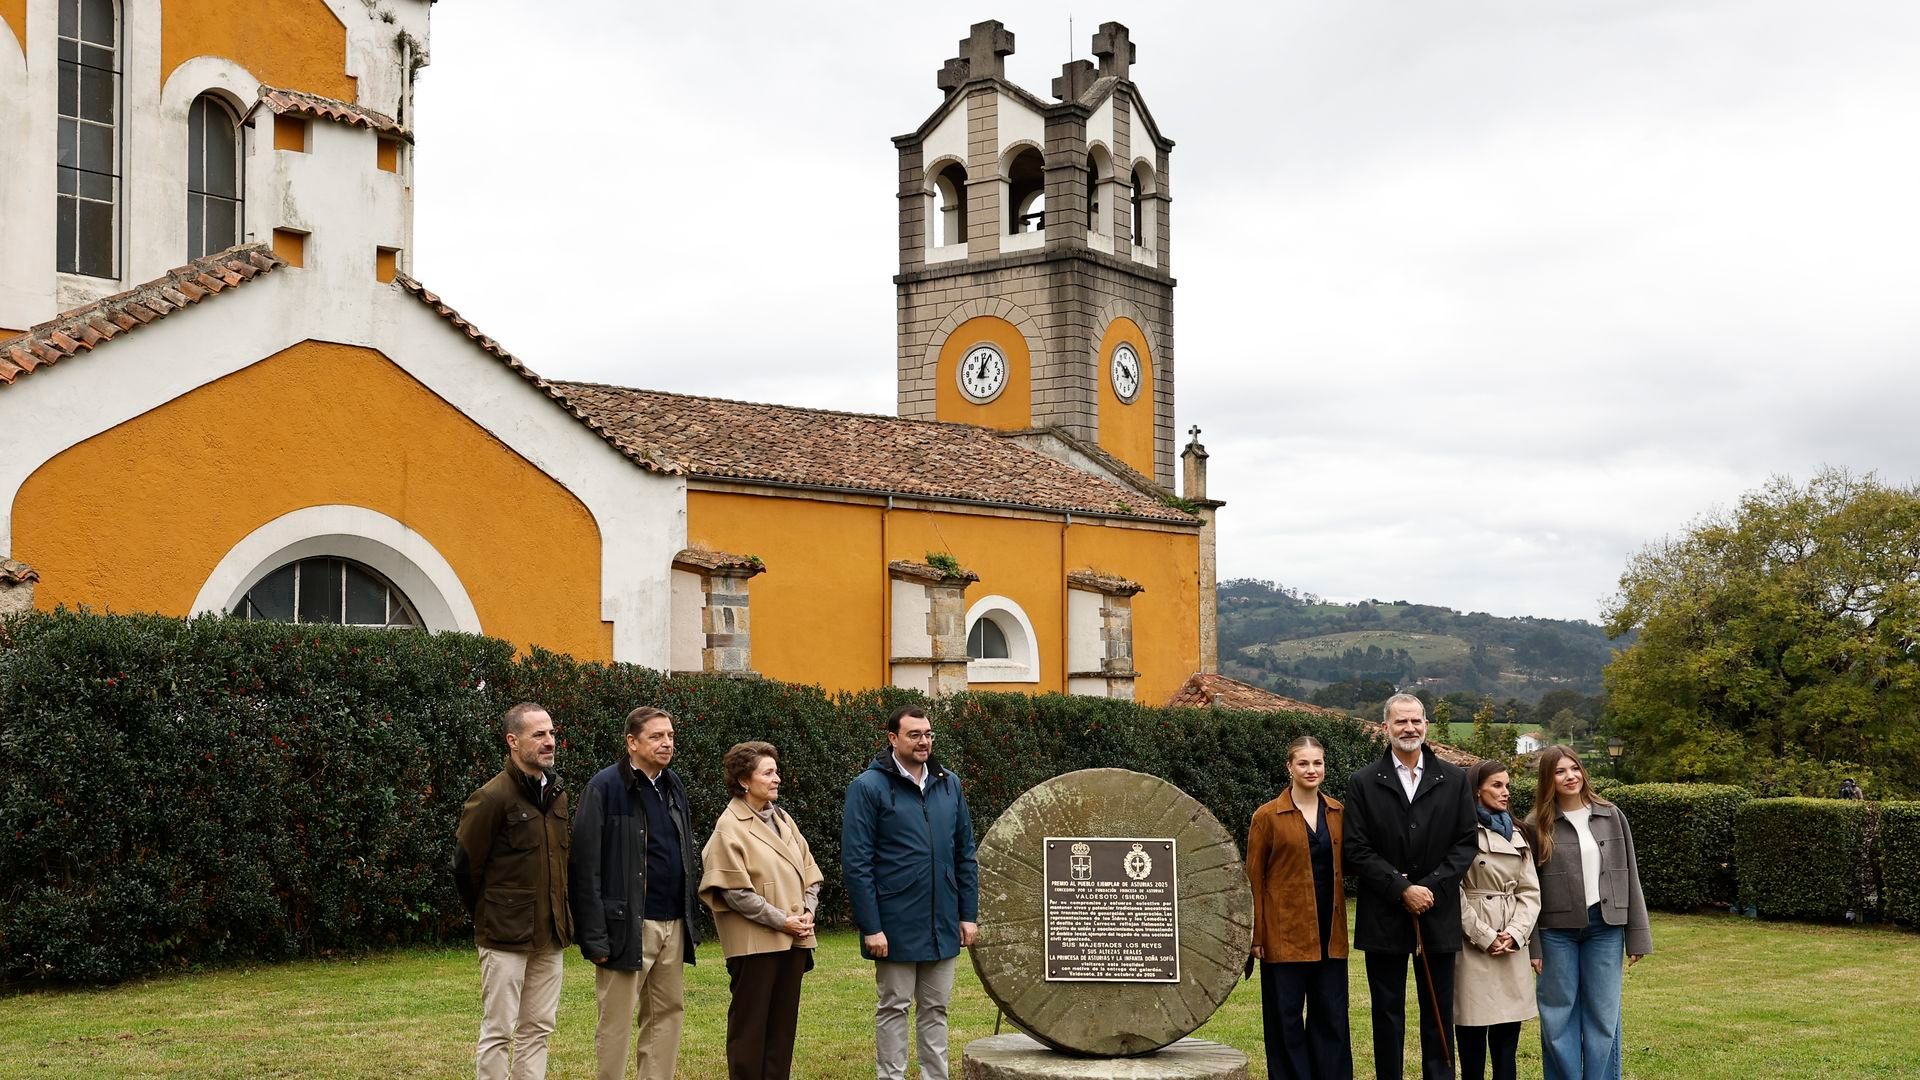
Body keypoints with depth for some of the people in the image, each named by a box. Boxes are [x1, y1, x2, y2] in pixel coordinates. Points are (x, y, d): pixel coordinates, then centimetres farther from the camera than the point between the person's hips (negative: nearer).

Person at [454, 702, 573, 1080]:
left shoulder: (557, 796, 9)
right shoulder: (492, 797, -13)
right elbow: (465, 866, -8)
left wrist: (559, 918, 14)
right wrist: (487, 918, 3)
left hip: (549, 936, 7)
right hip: (505, 936, -7)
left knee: (538, 1029, 10)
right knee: (499, 1031, -1)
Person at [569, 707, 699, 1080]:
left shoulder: (674, 786, 12)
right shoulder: (605, 787, -9)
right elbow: (585, 866, -11)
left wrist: (688, 918, 14)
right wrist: (594, 936, -15)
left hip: (672, 924, 7)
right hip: (627, 924, -7)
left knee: (667, 1013, 9)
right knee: (616, 1022, 0)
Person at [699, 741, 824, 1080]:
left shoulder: (783, 820, 13)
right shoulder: (730, 828, -9)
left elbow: (808, 871, 15)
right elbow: (735, 891, -14)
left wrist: (808, 912, -2)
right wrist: (781, 920, -16)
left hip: (793, 939, 7)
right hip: (755, 941, -7)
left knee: (784, 1023, 9)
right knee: (750, 1023, 0)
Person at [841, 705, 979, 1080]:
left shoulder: (949, 784, 7)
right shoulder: (868, 787, -8)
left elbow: (965, 855, 12)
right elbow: (855, 862, -11)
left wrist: (969, 913, 7)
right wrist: (870, 927, -14)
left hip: (942, 924, 5)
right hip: (896, 925, -5)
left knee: (935, 1009, 12)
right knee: (894, 1008, 6)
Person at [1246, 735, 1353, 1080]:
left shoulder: (1338, 813, 8)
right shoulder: (1268, 817, -3)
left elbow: (1345, 865, 13)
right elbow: (1254, 880, -2)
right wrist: (1256, 935, -7)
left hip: (1329, 932, 4)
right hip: (1285, 932, -4)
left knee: (1332, 1016, 7)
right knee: (1286, 1017, 2)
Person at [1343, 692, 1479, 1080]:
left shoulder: (1454, 780, 6)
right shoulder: (1363, 783, 1)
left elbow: (1465, 843, 1)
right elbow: (1357, 851, -4)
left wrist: (1431, 887, -10)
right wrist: (1402, 890, -13)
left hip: (1438, 916, 1)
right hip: (1384, 917, -1)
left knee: (1438, 1012, 6)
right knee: (1387, 1012, 6)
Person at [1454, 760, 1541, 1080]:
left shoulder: (1517, 836, 16)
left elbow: (1530, 891, 10)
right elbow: (1453, 892, -11)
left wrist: (1515, 933, -6)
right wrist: (1484, 936, -11)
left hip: (1512, 946, 6)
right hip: (1472, 944, -6)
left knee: (1507, 1041, 6)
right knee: (1472, 1036, -2)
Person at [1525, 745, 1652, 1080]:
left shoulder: (1611, 817, 5)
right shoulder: (1537, 825, -2)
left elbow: (1629, 877, 6)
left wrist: (1637, 936, 3)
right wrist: (1531, 945, -6)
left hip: (1605, 927, 2)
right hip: (1556, 931, -2)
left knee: (1603, 1015, 6)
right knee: (1559, 1017, 4)